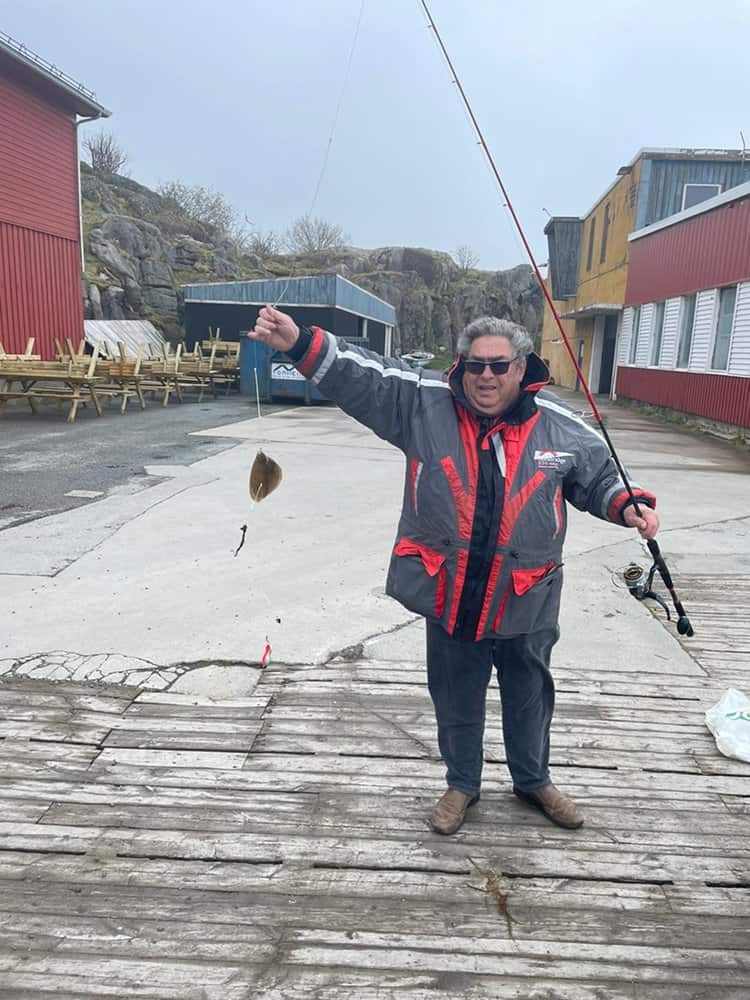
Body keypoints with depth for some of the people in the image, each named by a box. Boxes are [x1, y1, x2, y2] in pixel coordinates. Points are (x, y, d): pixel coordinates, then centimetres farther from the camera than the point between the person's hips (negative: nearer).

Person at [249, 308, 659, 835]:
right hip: (450, 598, 0)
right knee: (456, 702, 18)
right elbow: (359, 374, -15)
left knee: (529, 697, 22)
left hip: (526, 601, 1)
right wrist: (299, 342, -28)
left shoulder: (560, 426, -5)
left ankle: (534, 780, 50)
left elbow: (599, 476, 9)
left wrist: (630, 506, -9)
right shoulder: (423, 403, -9)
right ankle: (462, 784, 45)